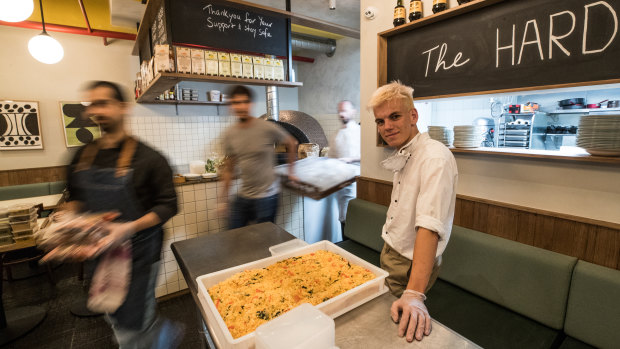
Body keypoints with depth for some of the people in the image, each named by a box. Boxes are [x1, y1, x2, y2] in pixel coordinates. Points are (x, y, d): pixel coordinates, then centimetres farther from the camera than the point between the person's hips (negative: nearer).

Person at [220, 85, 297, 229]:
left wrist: (290, 171, 9)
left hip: (266, 195, -4)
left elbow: (291, 143, 4)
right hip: (243, 196, 5)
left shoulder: (268, 128, -14)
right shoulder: (228, 135, 0)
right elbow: (229, 169, 9)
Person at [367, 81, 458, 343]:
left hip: (413, 263, -8)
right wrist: (389, 248, 4)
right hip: (391, 253, 8)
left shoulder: (435, 158, -26)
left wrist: (414, 293, -42)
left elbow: (430, 226, -37)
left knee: (401, 328, 13)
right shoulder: (403, 156, 4)